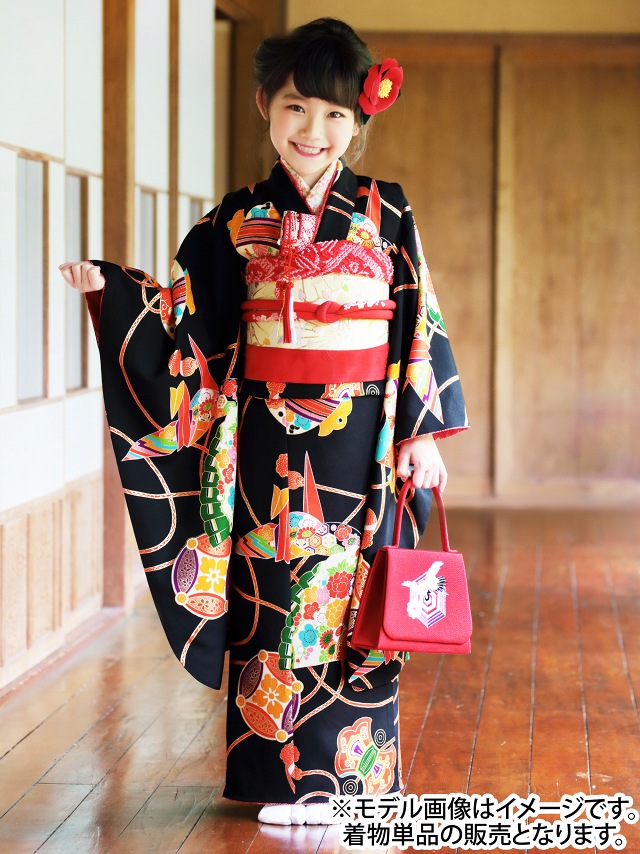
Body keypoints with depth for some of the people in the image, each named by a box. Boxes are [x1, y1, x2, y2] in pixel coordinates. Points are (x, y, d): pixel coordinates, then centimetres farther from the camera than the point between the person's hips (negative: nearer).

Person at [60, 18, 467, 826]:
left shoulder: (386, 216, 2)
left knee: (360, 601, 2)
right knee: (277, 599, 2)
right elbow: (189, 321, 4)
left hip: (365, 446, 0)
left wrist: (424, 434, -1)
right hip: (272, 447, 1)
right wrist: (111, 288, -11)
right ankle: (288, 780, 12)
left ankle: (359, 775, 12)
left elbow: (420, 328, 3)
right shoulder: (239, 222, 3)